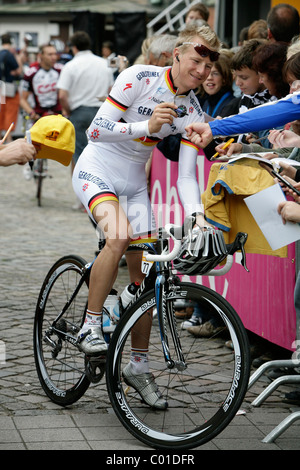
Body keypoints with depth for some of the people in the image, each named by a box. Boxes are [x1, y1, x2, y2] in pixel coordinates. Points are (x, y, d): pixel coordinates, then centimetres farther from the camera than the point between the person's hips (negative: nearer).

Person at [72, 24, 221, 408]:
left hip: (134, 183, 6)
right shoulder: (138, 78, -17)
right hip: (97, 170, -5)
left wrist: (197, 215, -21)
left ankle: (139, 367, 14)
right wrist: (147, 126, -32)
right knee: (119, 234, -34)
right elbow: (96, 129, -21)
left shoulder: (192, 113, -3)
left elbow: (186, 175, -4)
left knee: (144, 274, 2)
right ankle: (90, 326, -19)